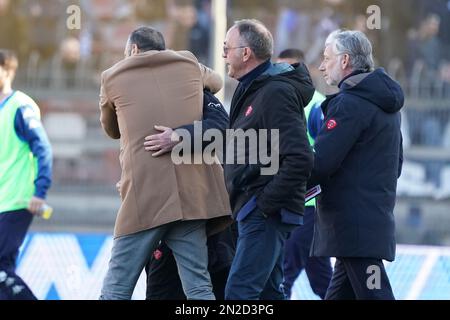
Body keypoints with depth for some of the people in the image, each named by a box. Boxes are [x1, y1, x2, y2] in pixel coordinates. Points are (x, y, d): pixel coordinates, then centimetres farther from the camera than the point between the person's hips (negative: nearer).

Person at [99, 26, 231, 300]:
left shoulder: (113, 77, 11)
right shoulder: (189, 65, 15)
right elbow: (216, 81, 38)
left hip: (144, 194, -2)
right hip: (193, 194, 2)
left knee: (116, 288, 1)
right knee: (198, 287, 1)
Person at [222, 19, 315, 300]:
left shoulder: (276, 93, -16)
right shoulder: (253, 90, 17)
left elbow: (300, 160, -25)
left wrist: (265, 203, -21)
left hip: (266, 214, -11)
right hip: (259, 213, 11)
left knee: (239, 292, -15)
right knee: (268, 291, 13)